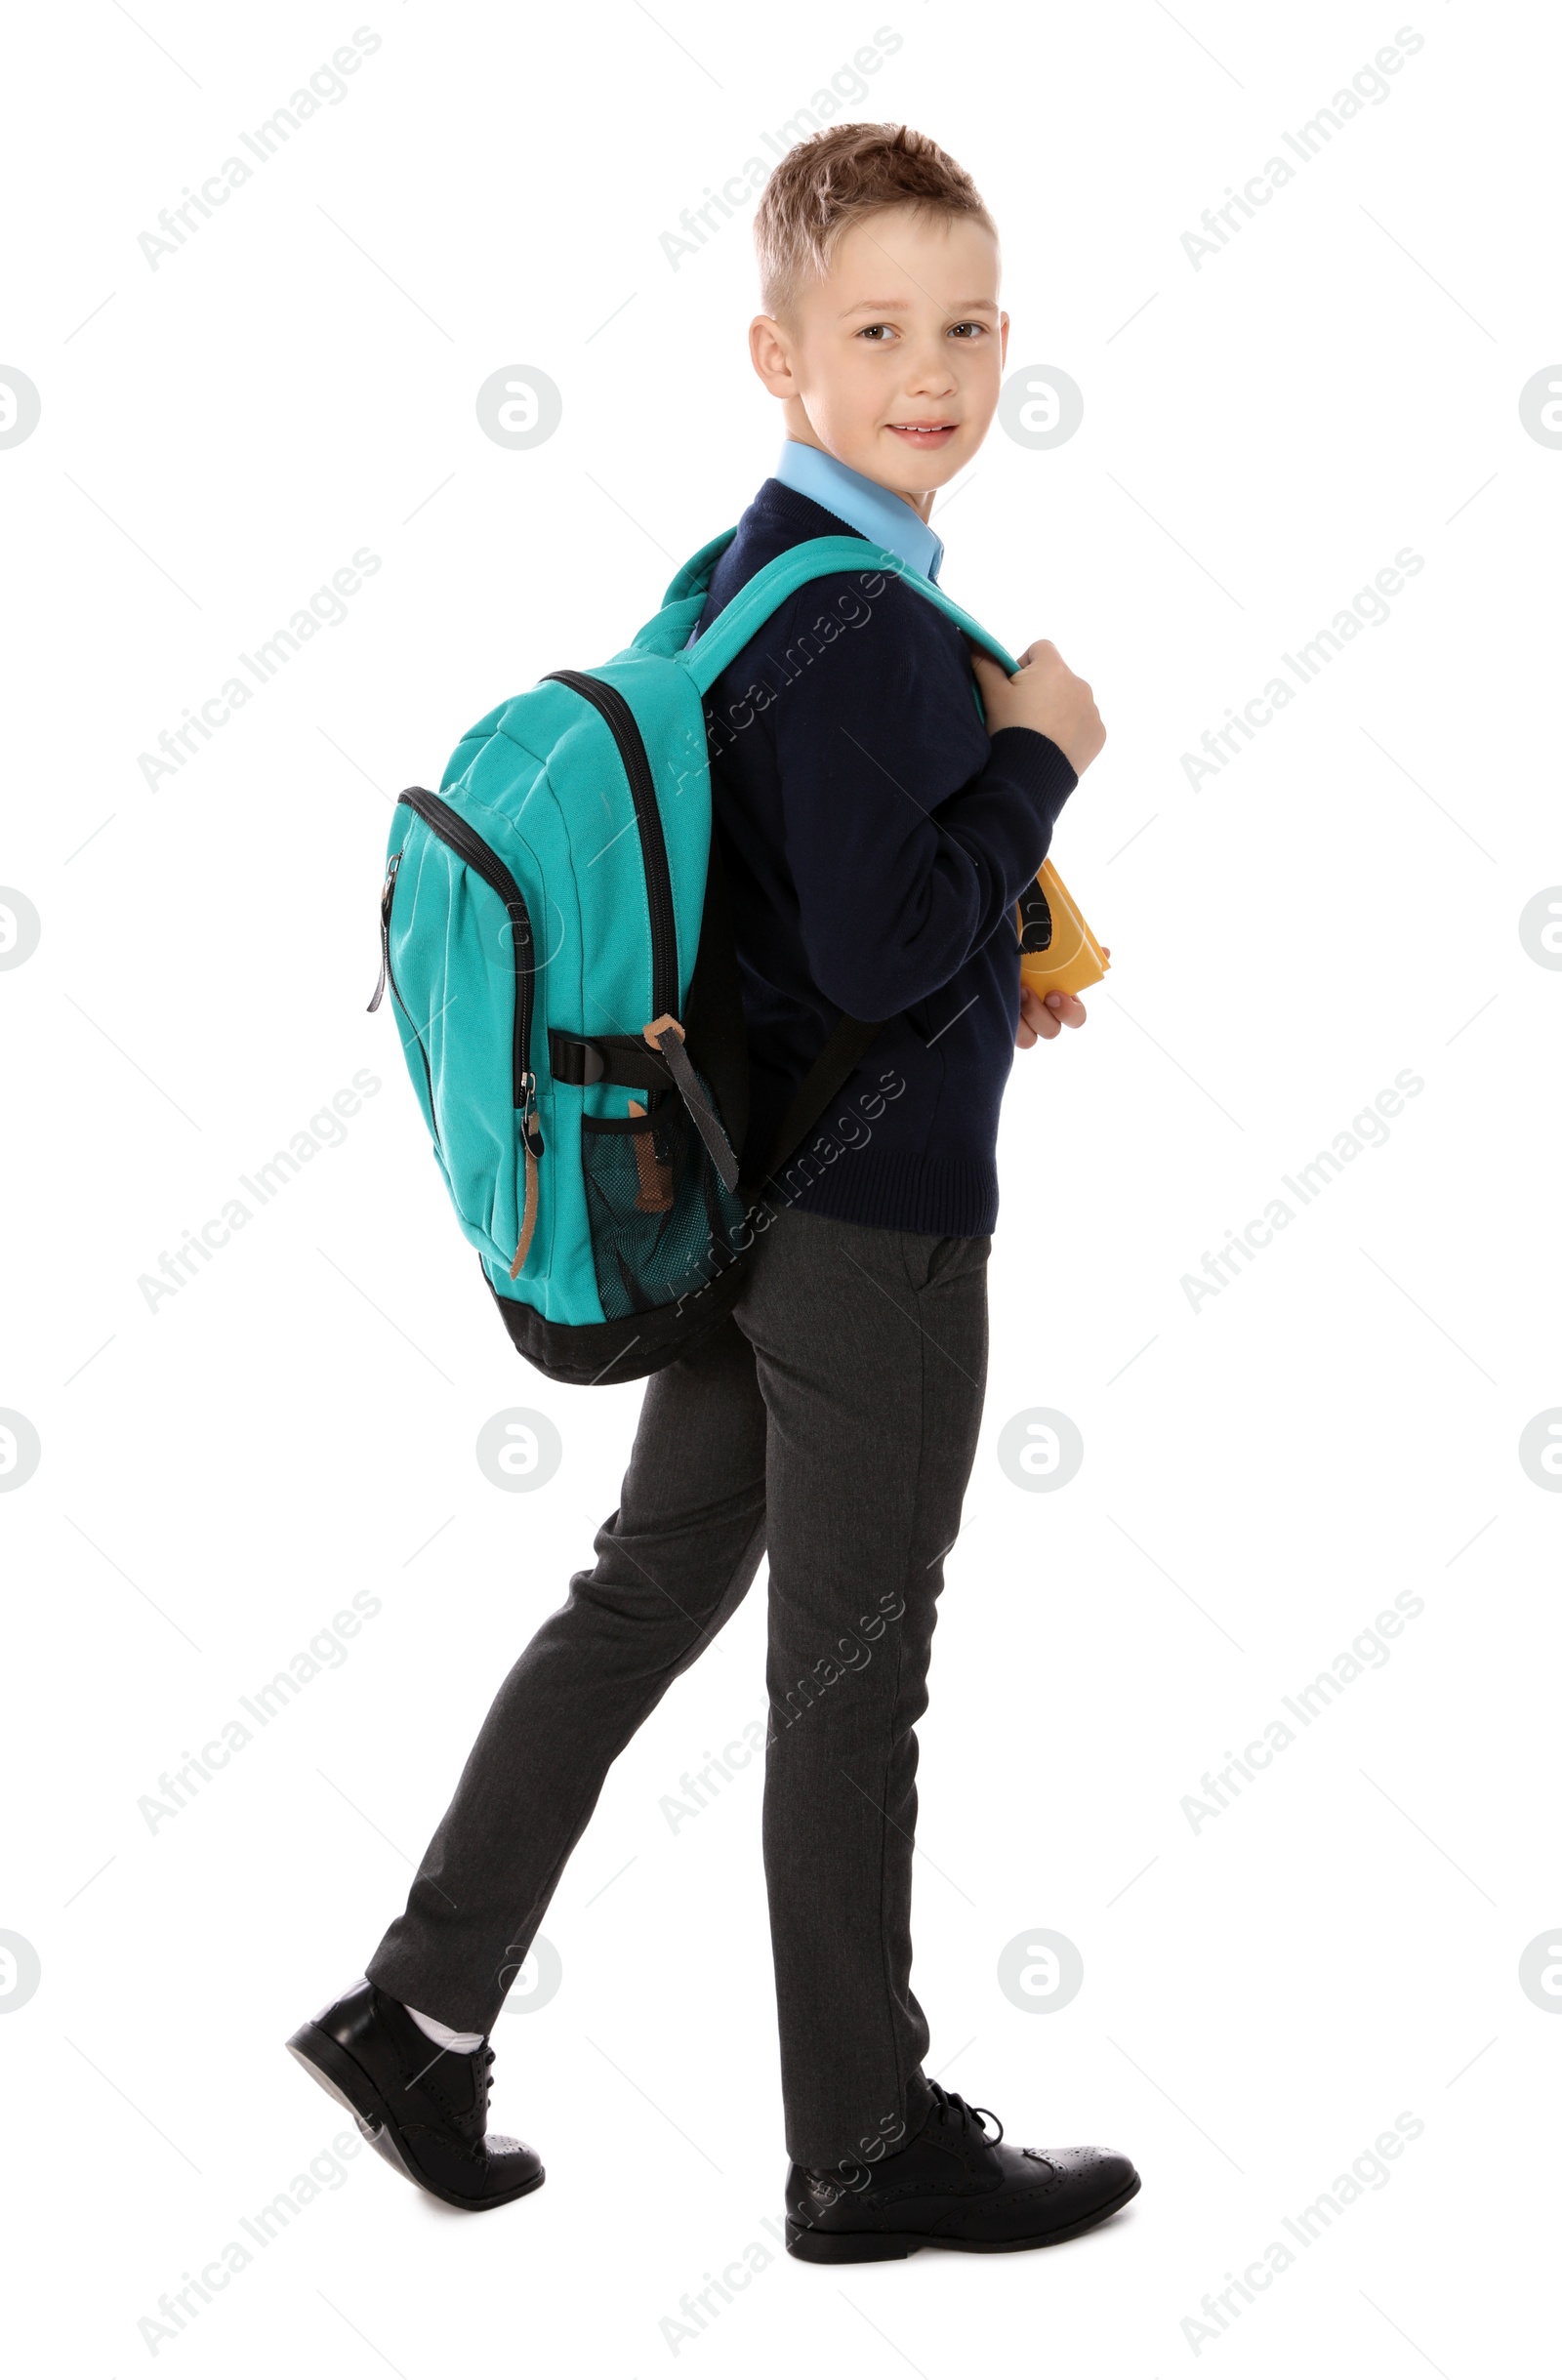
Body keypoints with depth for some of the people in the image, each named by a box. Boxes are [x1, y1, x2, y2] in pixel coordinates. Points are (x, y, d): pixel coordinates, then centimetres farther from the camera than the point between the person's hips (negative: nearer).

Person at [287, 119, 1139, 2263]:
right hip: (873, 1222, -9)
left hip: (745, 1199, 9)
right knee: (853, 1677, 4)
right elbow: (884, 944, -27)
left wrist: (982, 970, 16)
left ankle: (420, 2015, 24)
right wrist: (1040, 755, -16)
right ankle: (870, 2149, 20)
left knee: (646, 1597, 17)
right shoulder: (864, 623, -21)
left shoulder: (744, 577, 9)